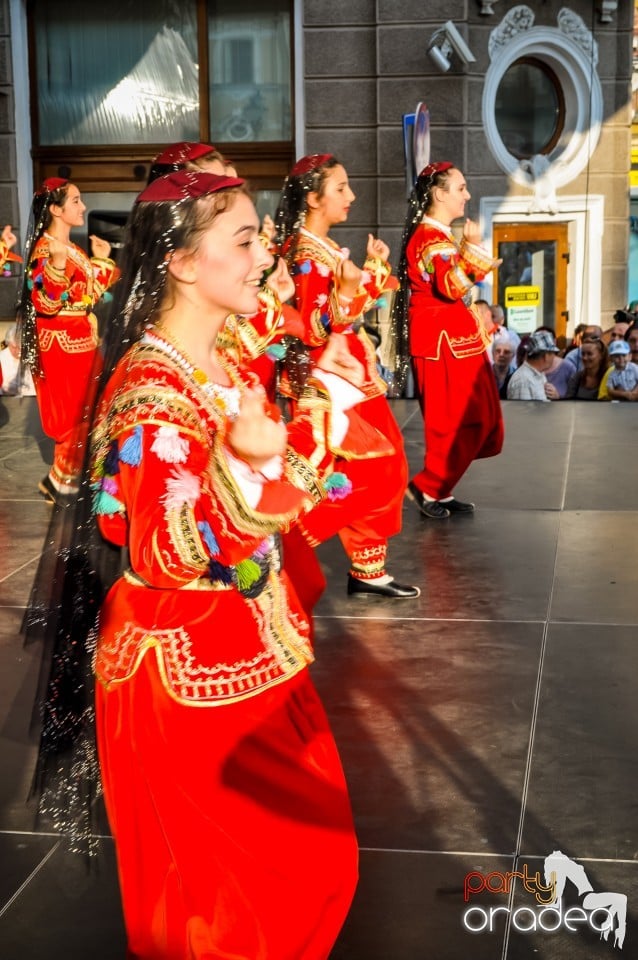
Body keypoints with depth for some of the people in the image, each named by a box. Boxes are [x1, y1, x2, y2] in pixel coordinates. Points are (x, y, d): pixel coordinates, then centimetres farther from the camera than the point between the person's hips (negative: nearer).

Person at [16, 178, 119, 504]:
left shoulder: (73, 248, 11)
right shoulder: (45, 250, -18)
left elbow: (90, 294, 17)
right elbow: (45, 303, -28)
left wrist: (101, 261, 12)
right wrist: (57, 266, -41)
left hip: (81, 340, 9)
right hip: (60, 344, -9)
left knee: (83, 414, 16)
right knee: (75, 418, -1)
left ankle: (68, 475, 28)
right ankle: (60, 481, 12)